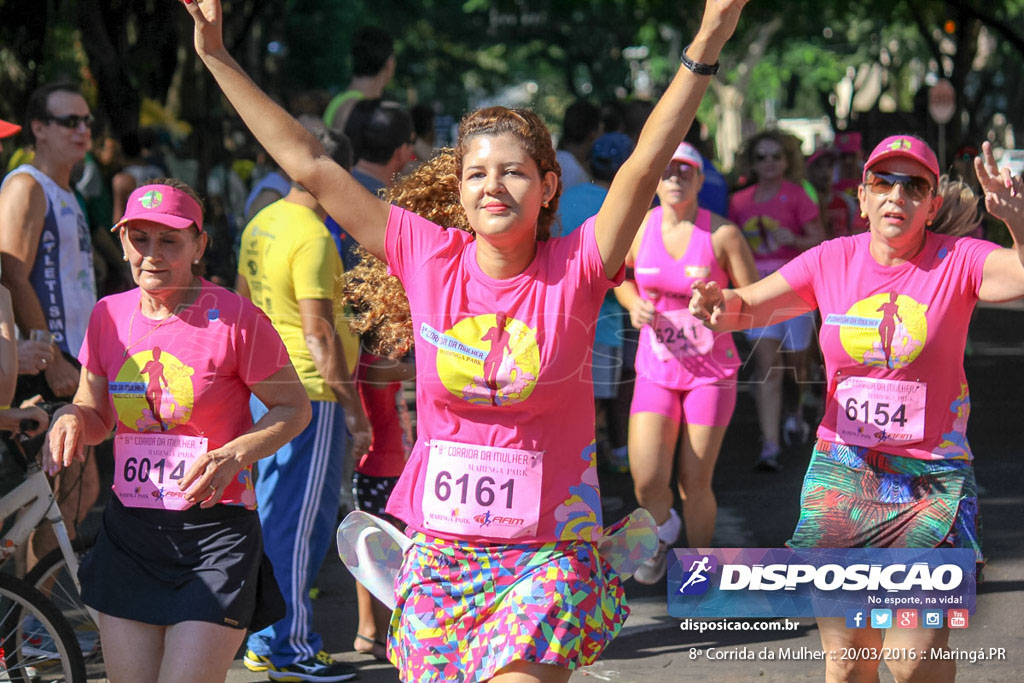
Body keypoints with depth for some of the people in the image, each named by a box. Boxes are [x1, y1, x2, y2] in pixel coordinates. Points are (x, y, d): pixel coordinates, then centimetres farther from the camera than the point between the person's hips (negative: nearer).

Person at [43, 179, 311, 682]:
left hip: (216, 532, -5)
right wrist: (72, 418, -6)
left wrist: (235, 454, -17)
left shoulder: (234, 319, -8)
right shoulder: (109, 316, 7)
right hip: (128, 533, 5)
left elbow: (295, 407, -1)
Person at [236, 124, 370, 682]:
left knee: (272, 513, 15)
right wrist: (351, 406, -17)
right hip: (309, 391, -9)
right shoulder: (312, 237, -18)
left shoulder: (260, 224, 10)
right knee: (301, 522, -2)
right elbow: (319, 333, -21)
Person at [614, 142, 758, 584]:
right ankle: (664, 530, 24)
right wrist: (635, 305, -3)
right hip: (655, 369, 2)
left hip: (711, 371, -2)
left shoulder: (722, 234, -9)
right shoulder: (640, 228, -1)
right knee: (647, 481, -11)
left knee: (695, 485, 0)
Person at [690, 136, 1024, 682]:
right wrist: (718, 303, -18)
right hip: (841, 471, 3)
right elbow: (747, 307, 5)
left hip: (931, 480, -2)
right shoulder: (834, 261, 2)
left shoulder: (956, 260, -6)